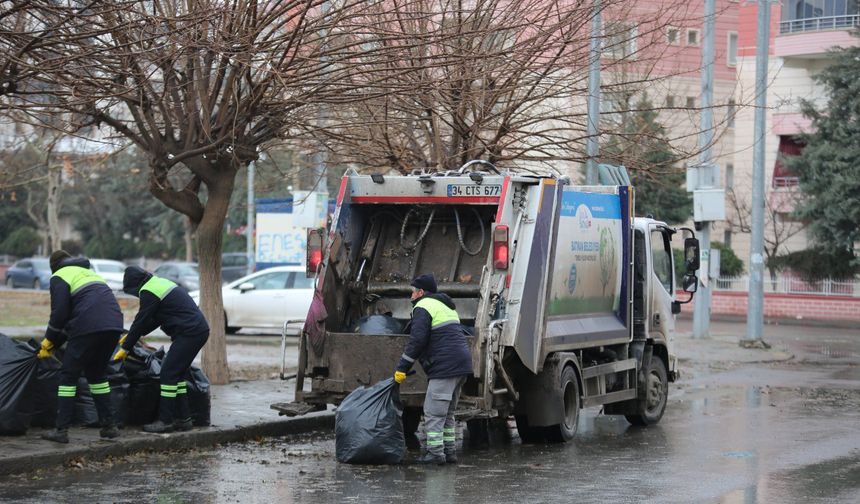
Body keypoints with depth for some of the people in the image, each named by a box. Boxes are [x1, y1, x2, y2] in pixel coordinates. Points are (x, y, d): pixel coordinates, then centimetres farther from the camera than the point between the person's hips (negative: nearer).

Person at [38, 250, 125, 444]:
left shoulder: (59, 277, 10)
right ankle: (108, 426, 20)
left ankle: (61, 430, -1)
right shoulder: (89, 272, 34)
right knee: (96, 373, 22)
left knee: (69, 375, 4)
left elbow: (60, 313, -1)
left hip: (89, 328, -7)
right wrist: (55, 342, 35)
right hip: (114, 325, 7)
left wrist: (49, 342, 13)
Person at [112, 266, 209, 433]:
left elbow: (141, 321, -7)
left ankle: (165, 421, -5)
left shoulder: (148, 292, -10)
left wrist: (125, 348, 3)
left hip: (189, 333, -10)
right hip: (199, 330, 10)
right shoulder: (160, 283, 22)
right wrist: (133, 335, 34)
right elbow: (154, 319, 30)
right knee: (177, 374, 15)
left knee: (169, 374, -7)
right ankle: (183, 419, 16)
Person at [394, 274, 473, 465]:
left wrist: (402, 368, -9)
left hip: (445, 366, -10)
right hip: (462, 362, 10)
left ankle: (435, 452, -9)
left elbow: (417, 341, -13)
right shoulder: (445, 306, 26)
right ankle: (449, 451, 17)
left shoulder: (423, 307, -5)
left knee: (433, 411, -7)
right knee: (447, 412, 17)